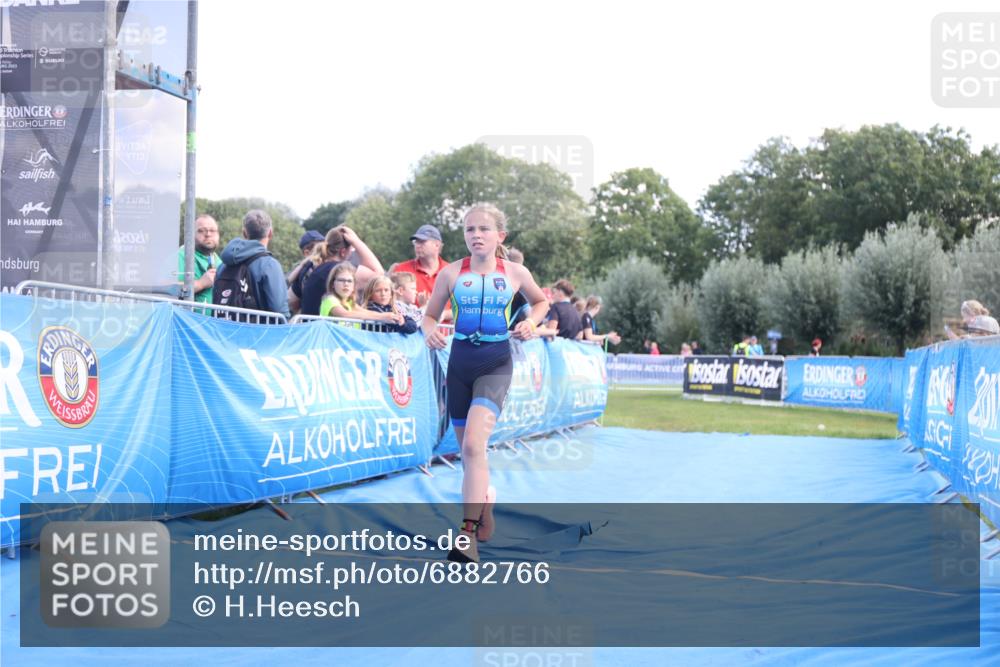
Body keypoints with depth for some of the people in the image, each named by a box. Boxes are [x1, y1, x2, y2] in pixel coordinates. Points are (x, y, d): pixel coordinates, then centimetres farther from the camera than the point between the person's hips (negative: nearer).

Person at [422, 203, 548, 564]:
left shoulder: (516, 273, -1)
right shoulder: (451, 273, -1)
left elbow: (540, 301, 18)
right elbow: (429, 315, 7)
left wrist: (531, 322, -2)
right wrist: (430, 331, -15)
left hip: (496, 363, -3)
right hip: (460, 362, 3)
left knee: (473, 444, -21)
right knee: (467, 448, 12)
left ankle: (469, 533, -22)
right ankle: (485, 506, 39)